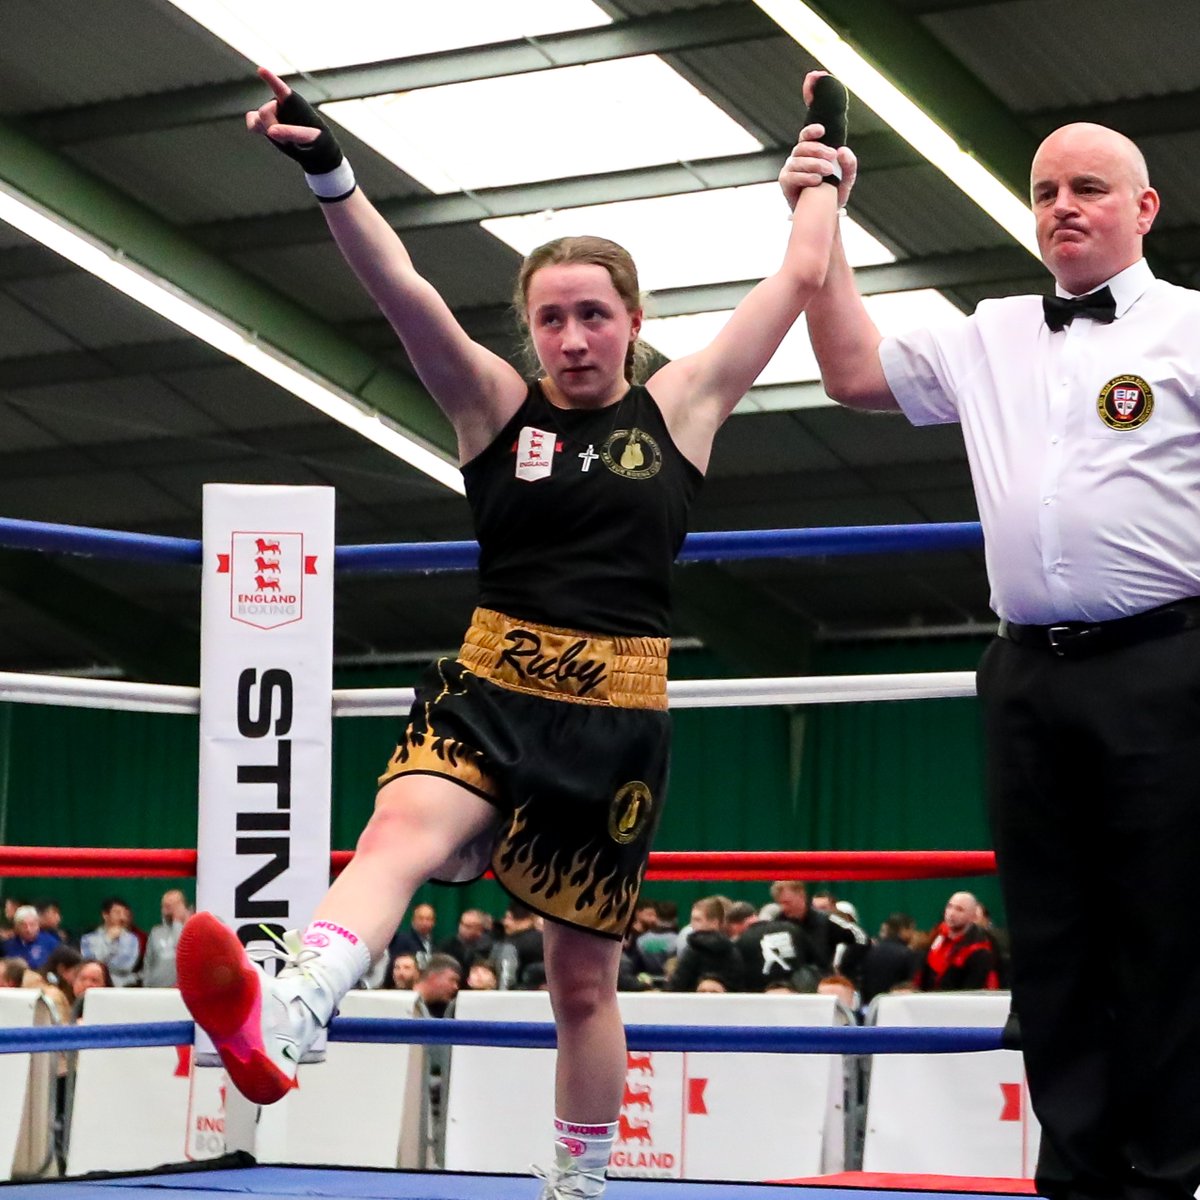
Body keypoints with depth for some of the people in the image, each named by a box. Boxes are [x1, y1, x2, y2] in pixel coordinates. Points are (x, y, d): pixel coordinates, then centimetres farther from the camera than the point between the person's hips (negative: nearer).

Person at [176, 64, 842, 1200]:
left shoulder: (681, 406, 8)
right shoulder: (497, 405, 6)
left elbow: (796, 281, 12)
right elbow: (402, 291, -10)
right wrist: (327, 170, -23)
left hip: (618, 714, 1)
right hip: (489, 692, -1)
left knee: (583, 975, 7)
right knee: (405, 825, -32)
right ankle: (280, 1019, -58)